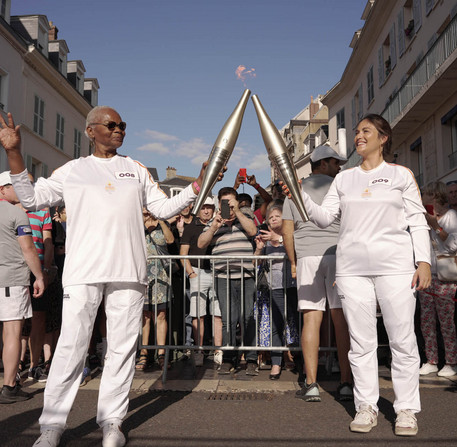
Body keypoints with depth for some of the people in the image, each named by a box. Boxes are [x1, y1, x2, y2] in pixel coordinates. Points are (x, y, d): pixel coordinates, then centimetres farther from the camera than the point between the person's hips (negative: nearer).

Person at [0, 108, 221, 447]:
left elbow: (165, 208, 16)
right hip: (83, 270, -2)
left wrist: (198, 185, 5)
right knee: (72, 345, -4)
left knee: (123, 346, 3)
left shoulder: (136, 170, 18)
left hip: (128, 271, 2)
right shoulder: (72, 170, 14)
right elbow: (31, 199, 10)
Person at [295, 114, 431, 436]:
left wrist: (424, 261, -5)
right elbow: (324, 218, 9)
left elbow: (418, 221, 5)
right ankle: (367, 407, 15)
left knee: (402, 339, 0)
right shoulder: (344, 179, 16)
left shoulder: (401, 174, 9)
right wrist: (300, 195, -5)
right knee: (361, 341, 4)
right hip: (352, 267, 2)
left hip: (395, 265, -2)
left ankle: (407, 409, 13)